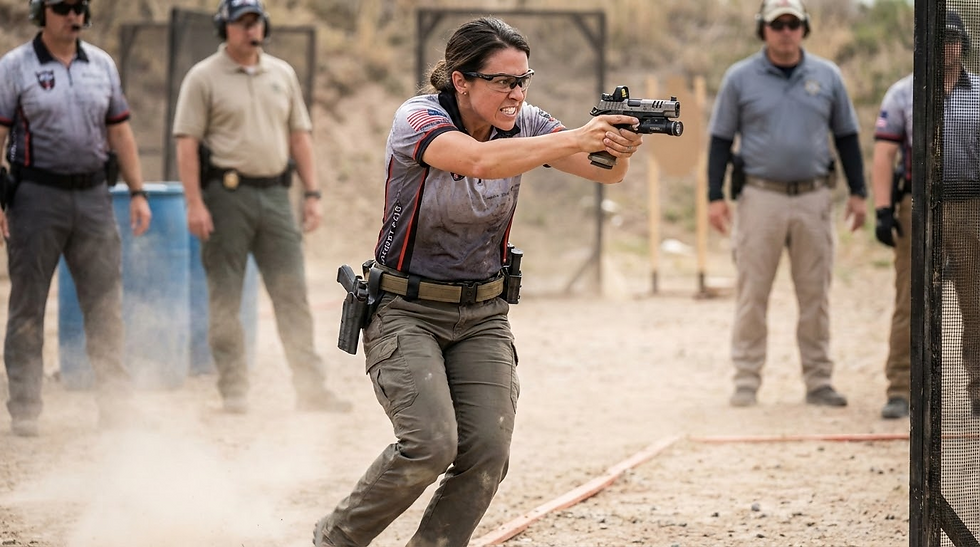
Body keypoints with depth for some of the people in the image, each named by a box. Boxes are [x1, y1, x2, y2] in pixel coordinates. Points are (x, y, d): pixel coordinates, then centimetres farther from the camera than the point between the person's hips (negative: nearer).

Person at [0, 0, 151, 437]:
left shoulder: (102, 65, 10)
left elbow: (120, 133, 14)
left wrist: (137, 192, 8)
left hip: (93, 195, 4)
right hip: (36, 195, -4)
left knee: (106, 302, 2)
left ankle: (116, 404, 7)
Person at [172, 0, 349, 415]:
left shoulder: (282, 74, 14)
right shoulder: (203, 78, -1)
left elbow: (300, 135, 16)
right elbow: (186, 142, -6)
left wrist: (312, 194, 8)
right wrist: (194, 204, -15)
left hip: (274, 193, 4)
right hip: (226, 194, -4)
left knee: (292, 294, 1)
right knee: (225, 298, 0)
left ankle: (311, 388, 1)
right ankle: (234, 391, 6)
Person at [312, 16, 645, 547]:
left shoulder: (522, 123, -3)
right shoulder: (418, 119, -19)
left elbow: (604, 171, -15)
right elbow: (480, 160, -39)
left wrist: (619, 148, -39)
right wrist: (576, 139, -46)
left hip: (483, 317, 5)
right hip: (406, 312, -5)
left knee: (486, 452, -12)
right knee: (430, 444, -22)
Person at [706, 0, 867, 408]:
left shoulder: (827, 76, 8)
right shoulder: (740, 78, 3)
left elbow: (846, 137, 13)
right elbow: (721, 140, 5)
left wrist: (858, 192, 8)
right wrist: (715, 197, -2)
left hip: (814, 198, 2)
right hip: (761, 198, -2)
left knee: (815, 294, 4)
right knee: (752, 294, -2)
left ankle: (818, 381, 9)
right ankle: (746, 381, 2)